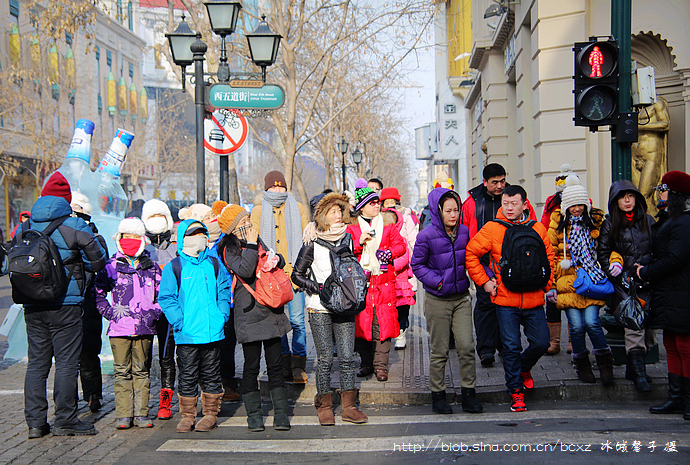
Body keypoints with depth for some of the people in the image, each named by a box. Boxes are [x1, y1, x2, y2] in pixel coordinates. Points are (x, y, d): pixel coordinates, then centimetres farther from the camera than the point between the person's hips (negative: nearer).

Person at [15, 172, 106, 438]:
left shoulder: (24, 227, 7)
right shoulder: (75, 227, -8)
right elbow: (98, 262, -5)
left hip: (32, 306, 5)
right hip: (65, 305, -5)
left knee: (36, 363, 10)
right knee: (66, 363, 1)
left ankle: (35, 422, 11)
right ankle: (65, 421, 3)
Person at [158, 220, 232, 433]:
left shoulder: (214, 265, 9)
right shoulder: (173, 268, 0)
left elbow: (224, 292, 14)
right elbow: (166, 298, -3)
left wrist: (222, 315, 0)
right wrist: (179, 321, -12)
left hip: (212, 331, 2)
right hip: (187, 334, -2)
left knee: (211, 375, 9)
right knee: (187, 376, 4)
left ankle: (210, 414, 20)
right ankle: (187, 416, 15)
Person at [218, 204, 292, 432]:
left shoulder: (257, 241, 13)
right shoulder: (229, 250, -5)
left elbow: (279, 261, 17)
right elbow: (245, 271, -21)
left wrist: (274, 260, -5)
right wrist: (250, 246, -15)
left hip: (271, 313, 5)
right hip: (249, 315, -5)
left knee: (275, 365, 6)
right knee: (251, 366, 2)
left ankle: (281, 413, 10)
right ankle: (253, 414, 13)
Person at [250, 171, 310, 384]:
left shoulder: (297, 209, 11)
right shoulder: (258, 212, 13)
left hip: (294, 273, -1)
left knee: (297, 320, -6)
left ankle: (298, 366, 3)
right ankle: (284, 365, 12)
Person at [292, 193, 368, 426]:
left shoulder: (347, 238, 11)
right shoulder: (312, 243, -3)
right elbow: (297, 275, 0)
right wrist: (317, 287, -13)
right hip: (320, 307, -4)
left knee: (347, 356, 0)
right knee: (325, 358, -3)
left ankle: (349, 406, 7)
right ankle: (324, 406, 9)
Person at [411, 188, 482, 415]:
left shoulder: (464, 232, 2)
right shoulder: (426, 236, -10)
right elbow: (417, 265, -3)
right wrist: (437, 281, -15)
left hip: (461, 298, 3)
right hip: (437, 301, -3)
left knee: (467, 347, -2)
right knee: (439, 351, 4)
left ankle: (468, 394, 10)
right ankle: (437, 394, 18)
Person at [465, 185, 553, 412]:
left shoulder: (538, 229, 5)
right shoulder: (492, 229, -4)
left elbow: (548, 257, 17)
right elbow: (470, 253, -1)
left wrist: (545, 283, 9)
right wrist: (484, 281, -4)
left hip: (534, 300, 3)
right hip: (505, 301, -3)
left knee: (541, 343, 2)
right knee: (511, 347, -3)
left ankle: (524, 368, 34)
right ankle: (516, 391, 11)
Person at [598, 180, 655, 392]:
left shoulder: (648, 221, 12)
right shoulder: (609, 225, 5)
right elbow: (603, 254, 5)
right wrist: (616, 275, -5)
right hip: (623, 285, -3)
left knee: (647, 325, 1)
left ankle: (633, 368, 16)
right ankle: (639, 374, -15)